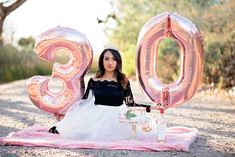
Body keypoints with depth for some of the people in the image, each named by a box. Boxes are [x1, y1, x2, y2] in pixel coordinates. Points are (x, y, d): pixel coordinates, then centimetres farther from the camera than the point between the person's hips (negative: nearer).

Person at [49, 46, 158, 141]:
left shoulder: (124, 81, 6)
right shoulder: (94, 81, 6)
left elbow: (130, 104, 8)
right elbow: (84, 102, 12)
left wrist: (151, 107, -1)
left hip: (118, 117, 2)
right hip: (97, 116, -2)